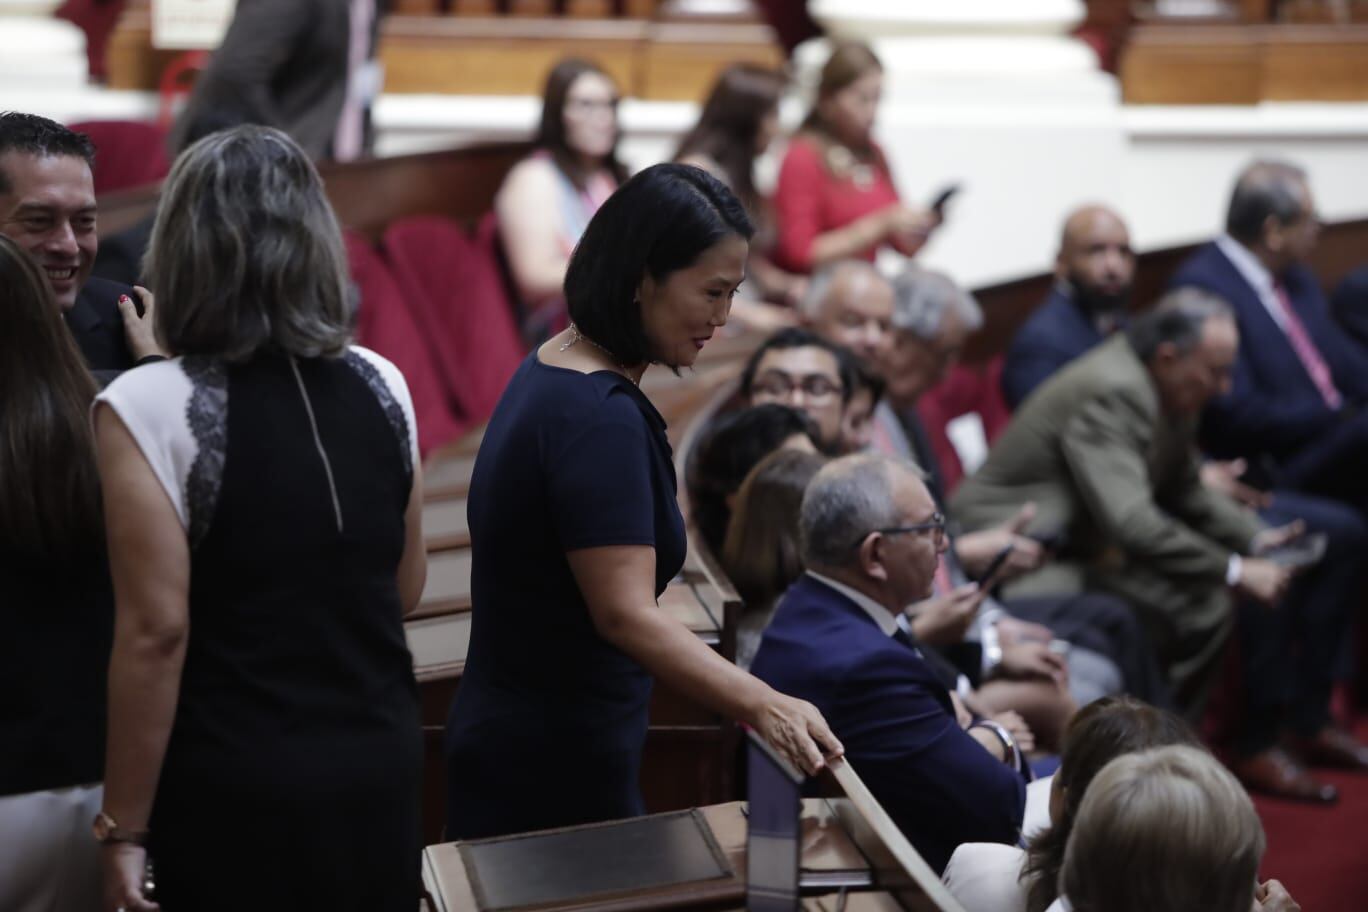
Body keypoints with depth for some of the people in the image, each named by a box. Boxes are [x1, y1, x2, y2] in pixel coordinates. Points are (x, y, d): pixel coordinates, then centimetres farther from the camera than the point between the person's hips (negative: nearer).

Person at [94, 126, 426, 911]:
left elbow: (157, 630, -16)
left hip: (237, 786, -4)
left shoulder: (150, 407, -13)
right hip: (382, 760, 5)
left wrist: (125, 828, -10)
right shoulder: (382, 386, 2)